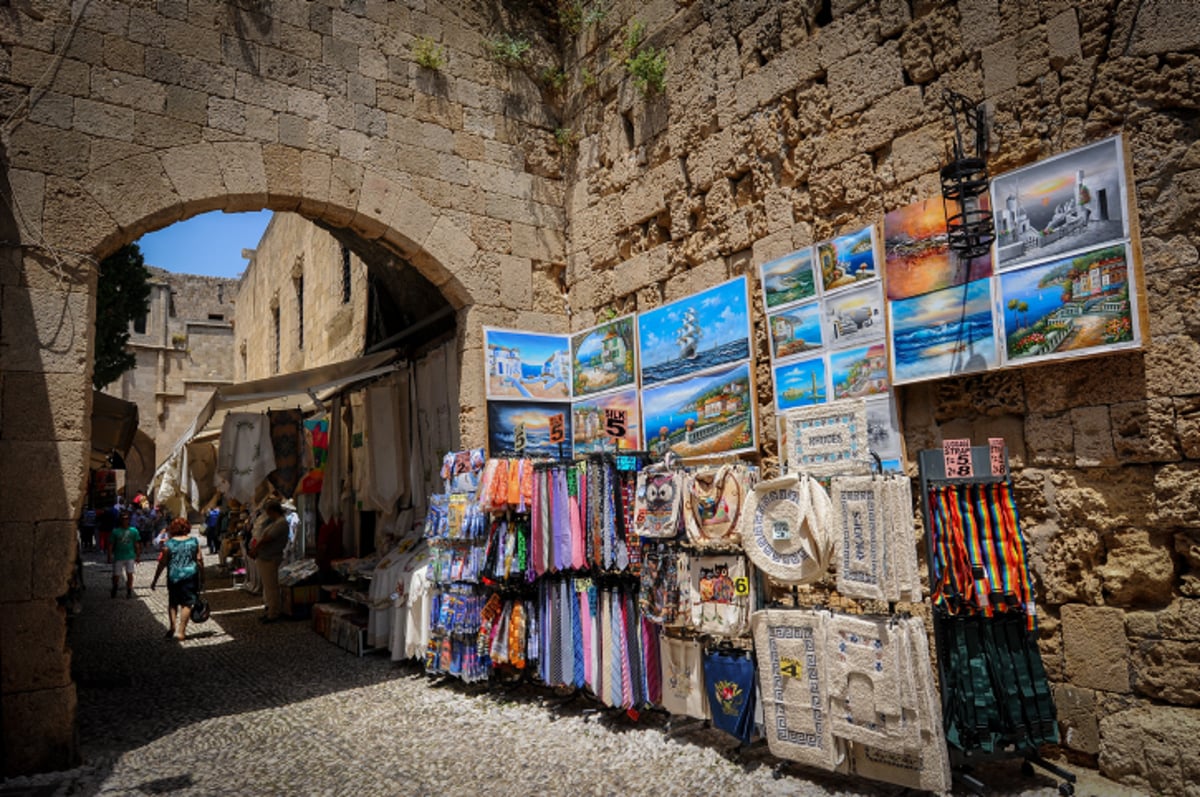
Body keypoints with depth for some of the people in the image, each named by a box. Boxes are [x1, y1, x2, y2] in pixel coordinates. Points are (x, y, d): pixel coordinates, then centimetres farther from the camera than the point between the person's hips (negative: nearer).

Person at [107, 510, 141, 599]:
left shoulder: (133, 530, -2)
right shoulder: (115, 531, -5)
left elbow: (137, 544, 4)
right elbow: (111, 544, -2)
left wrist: (138, 555, 4)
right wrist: (110, 556, -5)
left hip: (130, 556, 0)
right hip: (118, 557, 0)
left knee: (129, 574, 3)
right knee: (116, 575, 6)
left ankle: (129, 591, 18)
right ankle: (114, 590, 32)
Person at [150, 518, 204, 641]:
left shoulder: (169, 543, -3)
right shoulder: (194, 541, 0)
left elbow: (162, 564, -1)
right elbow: (200, 561, -1)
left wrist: (155, 580, 9)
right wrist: (202, 579, 7)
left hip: (173, 576, 0)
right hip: (190, 576, 0)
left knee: (172, 603, 18)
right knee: (187, 603, 5)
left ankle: (173, 627, 6)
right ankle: (181, 631, 2)